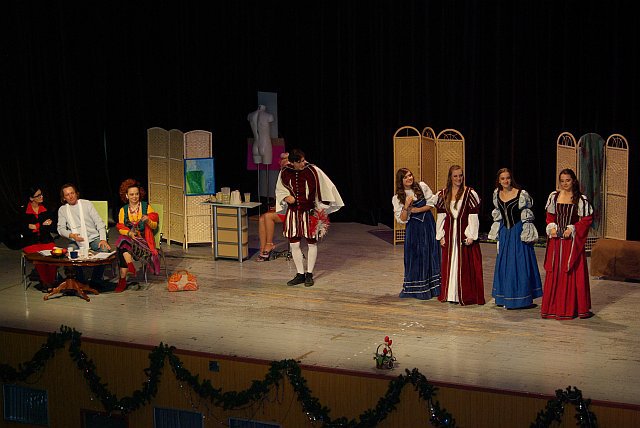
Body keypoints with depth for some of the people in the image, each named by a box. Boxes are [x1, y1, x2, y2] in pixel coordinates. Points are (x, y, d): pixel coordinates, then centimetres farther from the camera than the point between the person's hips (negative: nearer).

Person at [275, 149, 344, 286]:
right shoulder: (285, 172, -4)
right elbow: (279, 190, 11)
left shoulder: (312, 171, -12)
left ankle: (309, 274, 17)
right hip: (293, 213, 3)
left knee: (312, 243, 5)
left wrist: (322, 209, -6)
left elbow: (324, 188, -5)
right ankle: (300, 274, 15)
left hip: (310, 212, -2)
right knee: (294, 244, 3)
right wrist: (286, 197, -11)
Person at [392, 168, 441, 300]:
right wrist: (406, 206, -23)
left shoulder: (422, 186, 1)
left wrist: (417, 210, -11)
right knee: (415, 256, -1)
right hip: (413, 228, -1)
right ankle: (416, 288, 8)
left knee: (431, 253, 3)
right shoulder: (397, 198, -2)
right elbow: (402, 219, -7)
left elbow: (431, 203, 0)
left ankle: (432, 287, 10)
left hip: (428, 224, 1)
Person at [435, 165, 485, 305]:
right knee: (449, 264, 7)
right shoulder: (443, 194, 8)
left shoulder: (470, 193, -3)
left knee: (466, 265, -2)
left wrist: (471, 236, -11)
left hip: (464, 232, -4)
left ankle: (466, 295, 3)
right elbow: (441, 216, 10)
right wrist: (440, 236, 5)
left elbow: (473, 216, -6)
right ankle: (450, 294, 15)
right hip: (449, 234, 4)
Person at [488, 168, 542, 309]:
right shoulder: (497, 194, 6)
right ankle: (506, 298, 17)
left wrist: (526, 234, -7)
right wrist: (497, 233, 17)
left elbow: (527, 216, -5)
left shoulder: (521, 194, -11)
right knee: (503, 264, 8)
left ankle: (522, 298, 4)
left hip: (518, 232, -5)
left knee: (520, 264, -3)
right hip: (504, 233, 6)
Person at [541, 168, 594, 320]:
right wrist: (552, 227, -4)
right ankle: (553, 306, 12)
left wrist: (572, 229, -13)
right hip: (556, 239, 3)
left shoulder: (580, 199, -2)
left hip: (573, 240, -3)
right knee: (554, 272, 4)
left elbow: (586, 219, -2)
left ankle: (573, 307, 6)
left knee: (574, 272, -1)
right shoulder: (554, 196, 8)